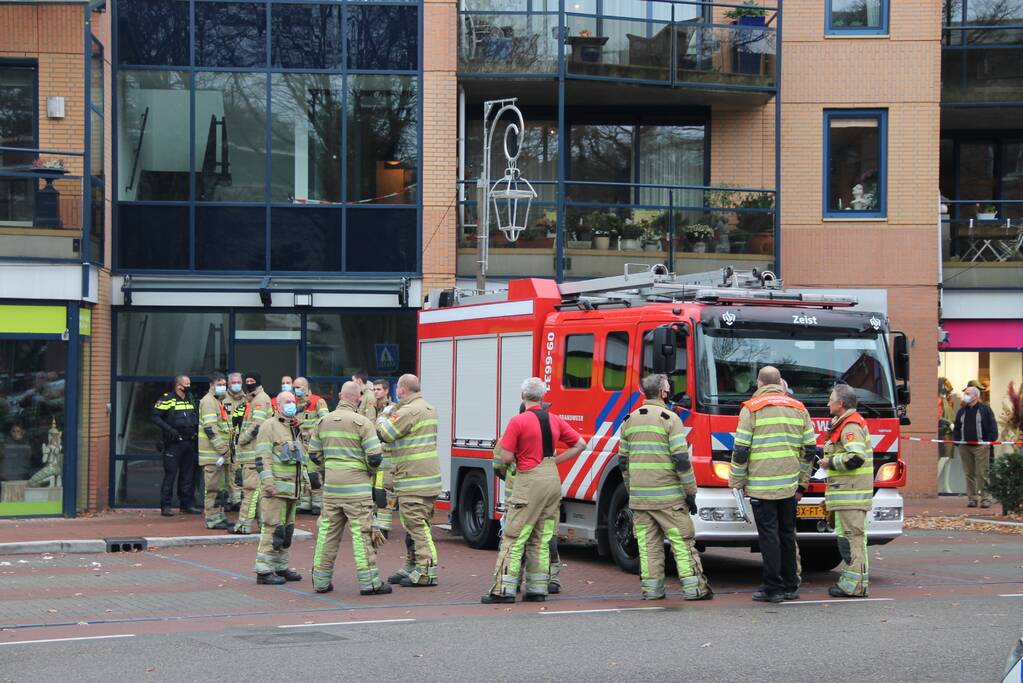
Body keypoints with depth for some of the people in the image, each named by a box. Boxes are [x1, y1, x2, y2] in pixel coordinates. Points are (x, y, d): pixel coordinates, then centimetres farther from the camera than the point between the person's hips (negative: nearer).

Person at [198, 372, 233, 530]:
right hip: (212, 453, -10)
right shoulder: (208, 401, -12)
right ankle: (213, 519, -3)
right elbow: (210, 428, -20)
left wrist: (227, 449, 21)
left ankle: (219, 516, 20)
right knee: (214, 487, -6)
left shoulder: (220, 401, 19)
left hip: (222, 453, 10)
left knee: (221, 487, 13)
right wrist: (223, 450, -22)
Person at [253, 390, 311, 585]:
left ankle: (281, 567, 20)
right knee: (272, 529, -10)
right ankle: (264, 571, -8)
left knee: (287, 529, 12)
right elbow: (262, 457, -15)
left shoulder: (294, 428, 20)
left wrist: (304, 479, 22)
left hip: (292, 488, 9)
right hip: (276, 488, -9)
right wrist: (268, 482, -21)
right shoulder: (269, 426, -7)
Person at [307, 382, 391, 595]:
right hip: (356, 487, -5)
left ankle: (321, 580, 14)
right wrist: (370, 471, 8)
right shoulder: (362, 423, -10)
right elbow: (375, 457, -12)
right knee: (362, 533, -3)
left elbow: (314, 453, 14)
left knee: (327, 532, 10)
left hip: (331, 486, 5)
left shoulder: (323, 422, 7)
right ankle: (368, 582, -3)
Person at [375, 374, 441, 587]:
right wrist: (392, 412, 18)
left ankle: (426, 571, -10)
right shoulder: (429, 408, 16)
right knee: (417, 524, 16)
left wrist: (383, 416, 7)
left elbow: (385, 434, -12)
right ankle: (411, 567, 25)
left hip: (413, 481, -10)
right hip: (429, 479, 10)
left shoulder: (409, 411, -16)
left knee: (416, 525, -8)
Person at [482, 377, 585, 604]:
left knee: (514, 538, -3)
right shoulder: (555, 420, 7)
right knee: (541, 540, 11)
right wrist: (554, 460, 11)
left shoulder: (518, 422, -10)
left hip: (529, 481, -6)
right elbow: (580, 444, 13)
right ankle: (537, 589, 11)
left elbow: (506, 458, -11)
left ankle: (504, 589, -7)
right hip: (553, 479, 6)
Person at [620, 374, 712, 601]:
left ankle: (651, 587, 7)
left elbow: (623, 461, 15)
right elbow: (681, 459, -12)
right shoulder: (669, 418, -8)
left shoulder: (630, 420, 10)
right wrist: (691, 492, -5)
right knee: (682, 541, 0)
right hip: (668, 496, -5)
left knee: (647, 543, 7)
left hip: (638, 495, 5)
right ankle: (693, 587, -1)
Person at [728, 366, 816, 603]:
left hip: (761, 485, -4)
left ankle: (773, 588, -1)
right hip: (789, 485, 5)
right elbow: (810, 449, 11)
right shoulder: (799, 409, 11)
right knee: (787, 534, 13)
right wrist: (802, 483, 19)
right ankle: (790, 586, 17)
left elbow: (740, 450, -6)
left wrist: (736, 482, 3)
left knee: (768, 535, -2)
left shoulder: (751, 409, -3)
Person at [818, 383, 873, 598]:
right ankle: (858, 583, 18)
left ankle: (852, 584, -11)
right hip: (850, 492, 11)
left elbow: (855, 458, -24)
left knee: (850, 536, -10)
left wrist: (830, 462, -13)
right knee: (854, 536, 13)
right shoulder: (845, 424, 20)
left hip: (850, 492, -11)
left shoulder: (851, 426, -14)